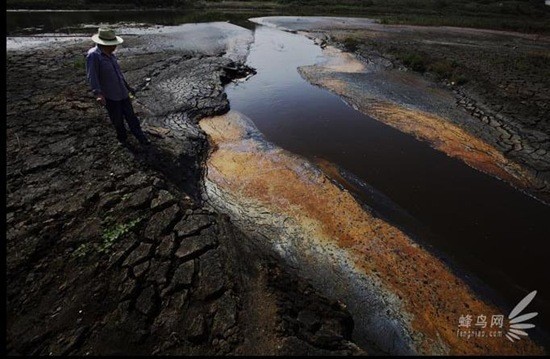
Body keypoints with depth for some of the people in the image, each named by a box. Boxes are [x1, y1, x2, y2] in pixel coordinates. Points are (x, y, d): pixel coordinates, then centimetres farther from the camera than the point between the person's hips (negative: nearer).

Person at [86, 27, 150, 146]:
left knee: (131, 116, 10)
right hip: (109, 96, -6)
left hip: (122, 93, 6)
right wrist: (98, 93, -34)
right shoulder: (93, 55, -15)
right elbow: (92, 76, -21)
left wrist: (128, 87, 26)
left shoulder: (110, 55, 8)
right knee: (117, 120, 9)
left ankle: (141, 137, 18)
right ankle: (122, 137, 30)